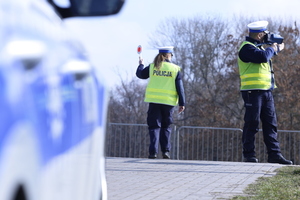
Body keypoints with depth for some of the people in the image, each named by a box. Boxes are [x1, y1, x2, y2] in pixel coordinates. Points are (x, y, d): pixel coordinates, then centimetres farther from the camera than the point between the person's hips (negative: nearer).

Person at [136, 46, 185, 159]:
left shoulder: (152, 67, 3)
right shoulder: (175, 69, 1)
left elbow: (140, 74, 18)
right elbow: (180, 88, 0)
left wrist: (141, 64, 38)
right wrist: (182, 103, 3)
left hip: (154, 101, 0)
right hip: (168, 102, 0)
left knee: (154, 126, 3)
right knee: (166, 127, 14)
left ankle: (153, 151, -8)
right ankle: (165, 150, 7)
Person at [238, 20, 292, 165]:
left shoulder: (259, 47, 20)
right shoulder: (247, 47, -11)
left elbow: (266, 55, 34)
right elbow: (263, 57, -25)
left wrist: (277, 48, 18)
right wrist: (272, 49, -7)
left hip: (266, 91, 9)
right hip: (253, 91, -9)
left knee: (270, 124, 6)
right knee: (252, 124, -4)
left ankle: (274, 154, 6)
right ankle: (248, 154, 2)